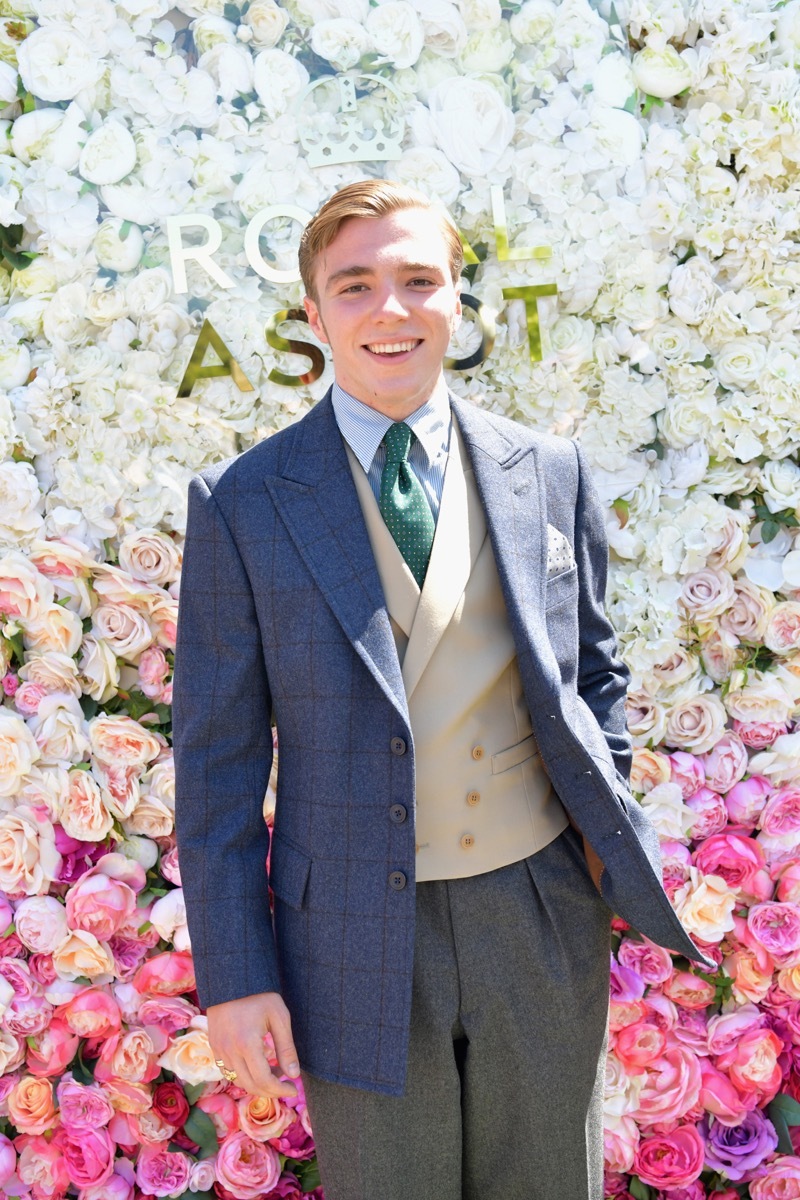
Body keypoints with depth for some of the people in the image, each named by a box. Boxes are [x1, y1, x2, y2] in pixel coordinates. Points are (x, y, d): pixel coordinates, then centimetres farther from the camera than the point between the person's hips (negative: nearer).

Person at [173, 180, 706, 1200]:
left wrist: (610, 834, 1)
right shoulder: (243, 503, -6)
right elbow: (217, 754, -5)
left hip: (543, 918, 3)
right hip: (360, 942, -2)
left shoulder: (548, 473, 2)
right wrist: (233, 974, -6)